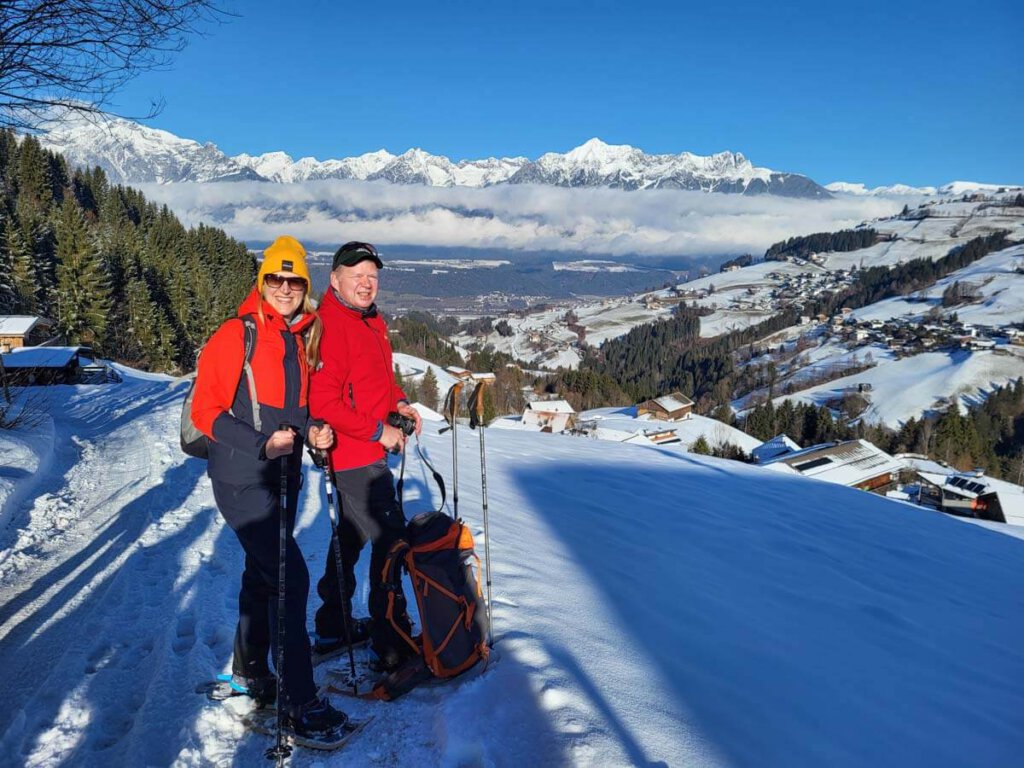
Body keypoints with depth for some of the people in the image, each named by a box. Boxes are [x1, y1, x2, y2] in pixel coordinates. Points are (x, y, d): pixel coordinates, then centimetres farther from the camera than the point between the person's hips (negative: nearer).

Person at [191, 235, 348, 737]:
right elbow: (206, 410, -13)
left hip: (284, 476, 7)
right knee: (290, 579, -10)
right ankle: (299, 703, 0)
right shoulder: (236, 336, -12)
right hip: (242, 478, -7)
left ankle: (249, 670, 38)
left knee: (263, 574, 19)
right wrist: (261, 444, -24)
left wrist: (313, 428, -2)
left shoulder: (301, 338, 8)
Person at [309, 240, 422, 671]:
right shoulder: (330, 326, -19)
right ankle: (392, 647, 6)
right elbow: (323, 402, -25)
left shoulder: (371, 320, 11)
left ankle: (333, 629, 35)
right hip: (355, 457, -10)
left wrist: (398, 402, 6)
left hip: (368, 453, 10)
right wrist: (378, 431, -20)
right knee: (390, 539, -5)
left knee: (352, 537, 19)